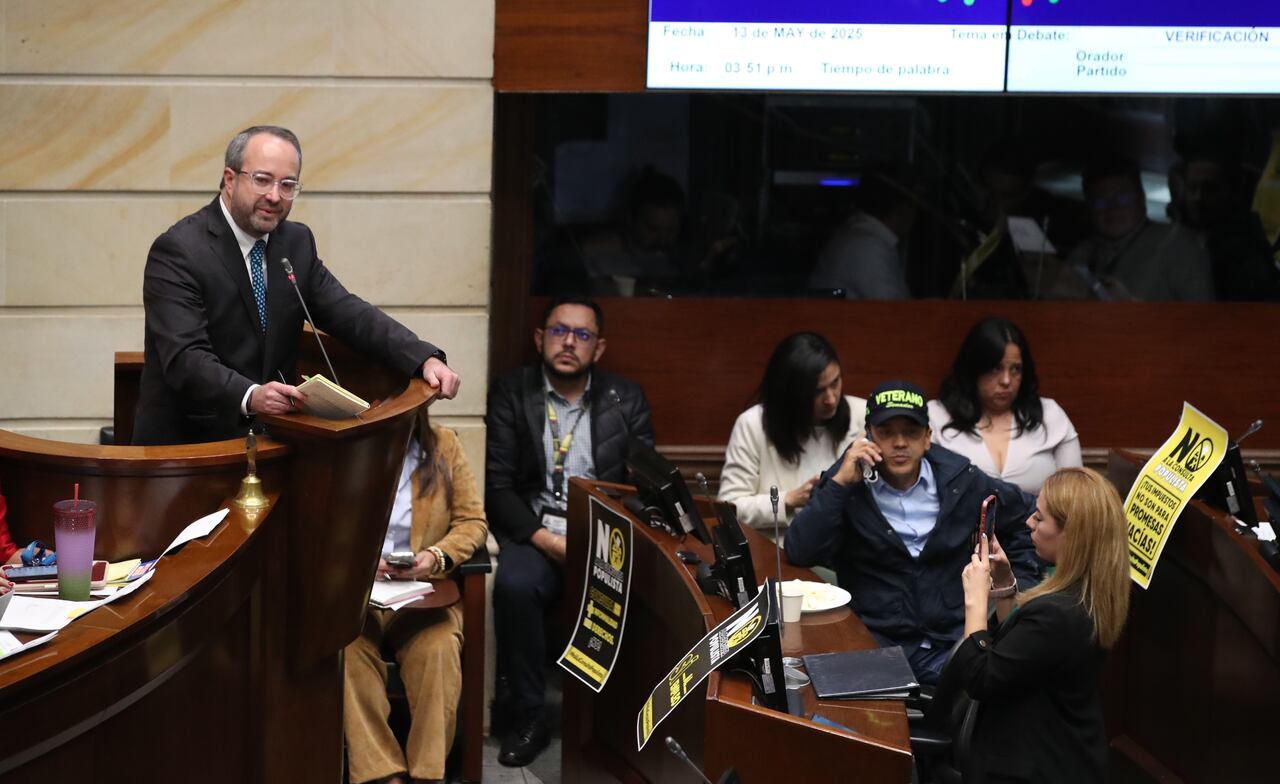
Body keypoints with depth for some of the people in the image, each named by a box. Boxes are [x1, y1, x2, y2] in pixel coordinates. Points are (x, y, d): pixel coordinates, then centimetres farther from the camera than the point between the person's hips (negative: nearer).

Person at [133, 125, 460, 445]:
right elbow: (185, 358, -22)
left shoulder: (296, 242, 8)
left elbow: (348, 313, 3)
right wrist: (250, 396, -40)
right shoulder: (178, 250, -12)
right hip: (186, 443, -5)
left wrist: (426, 358, -13)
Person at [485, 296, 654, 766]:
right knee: (515, 584, -34)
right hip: (535, 531, -1)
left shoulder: (627, 400, 10)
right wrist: (544, 538, -17)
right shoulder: (510, 393, 5)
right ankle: (525, 716, -17)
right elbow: (497, 485, -2)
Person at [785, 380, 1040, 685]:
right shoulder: (845, 483, 0)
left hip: (953, 644, 2)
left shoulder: (960, 480, 6)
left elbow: (1021, 515, 24)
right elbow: (799, 553, -12)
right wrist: (840, 483, -16)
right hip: (876, 645, -2)